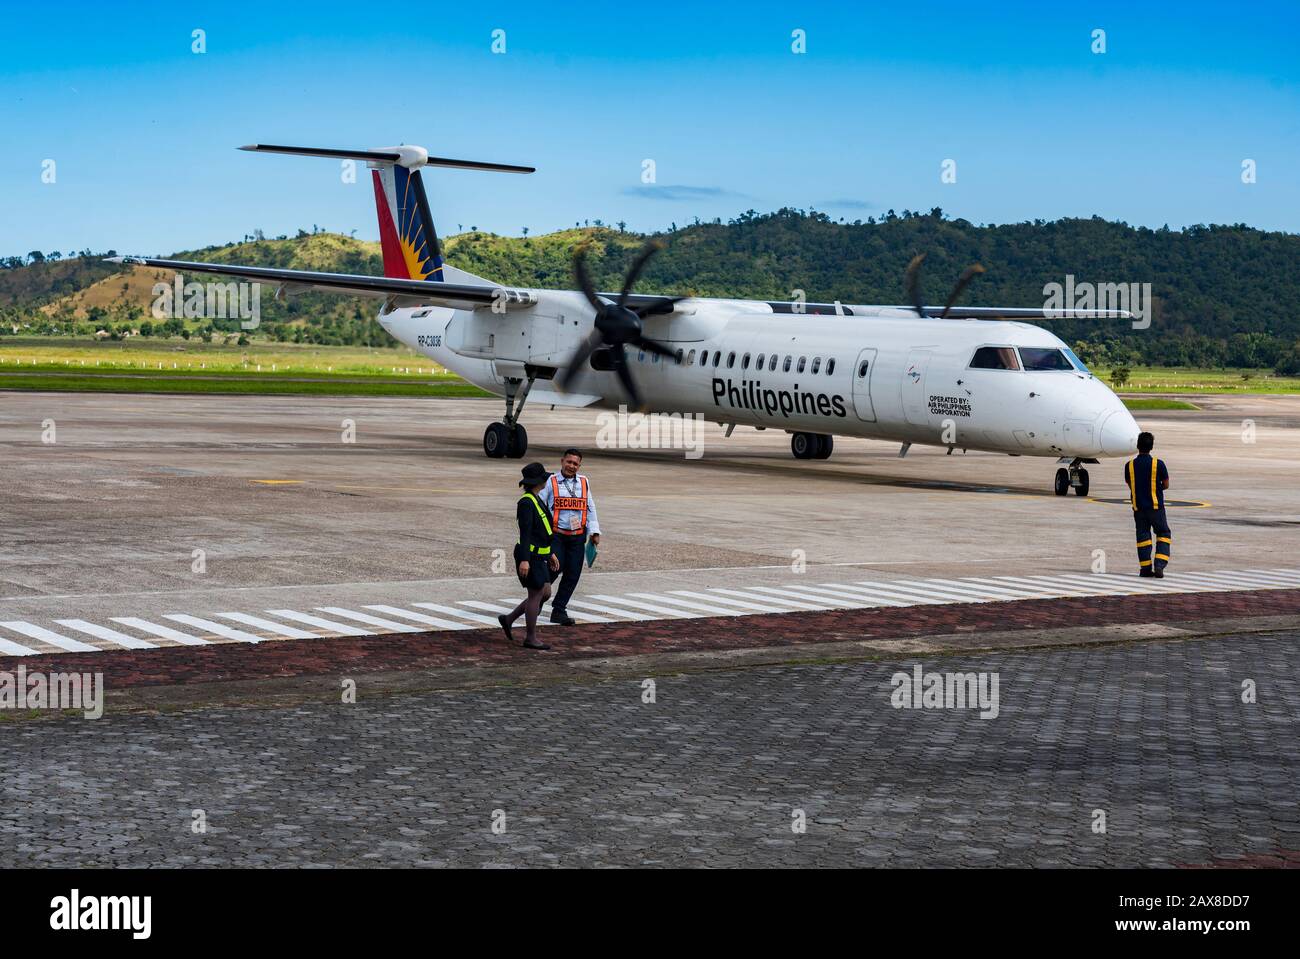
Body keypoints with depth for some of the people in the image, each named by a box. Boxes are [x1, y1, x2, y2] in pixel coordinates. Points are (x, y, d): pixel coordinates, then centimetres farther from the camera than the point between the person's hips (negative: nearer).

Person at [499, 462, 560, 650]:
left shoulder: (534, 500, 14)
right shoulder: (526, 503, -17)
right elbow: (525, 532, -23)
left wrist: (551, 553, 22)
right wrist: (524, 560, -26)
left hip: (539, 556, 10)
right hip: (530, 557, -10)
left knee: (545, 593, 13)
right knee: (536, 595, -2)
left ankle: (508, 619, 21)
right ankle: (531, 638, 7)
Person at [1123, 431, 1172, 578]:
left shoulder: (1129, 465, -4)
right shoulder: (1158, 464, -11)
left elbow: (1130, 485, 6)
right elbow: (1166, 485, -2)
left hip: (1138, 506, 2)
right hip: (1156, 506, -2)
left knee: (1143, 535, 10)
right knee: (1163, 533, 10)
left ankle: (1145, 568, 8)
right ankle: (1159, 564, -6)